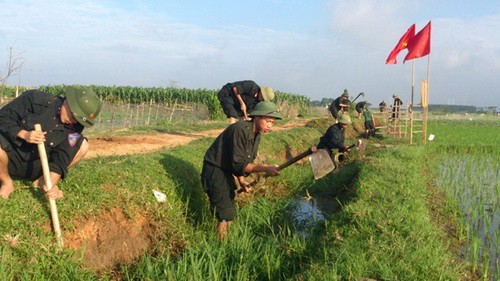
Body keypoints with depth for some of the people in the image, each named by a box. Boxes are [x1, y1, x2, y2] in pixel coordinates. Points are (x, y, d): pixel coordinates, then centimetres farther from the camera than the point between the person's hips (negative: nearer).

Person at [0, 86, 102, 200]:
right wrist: (24, 134, -29)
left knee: (83, 145, -12)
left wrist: (52, 184, -29)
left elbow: (62, 156, -16)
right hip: (12, 158, -2)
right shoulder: (34, 99, -19)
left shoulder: (75, 126, -11)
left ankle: (43, 180, -2)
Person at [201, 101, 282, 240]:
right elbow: (238, 163, -31)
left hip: (227, 172, 9)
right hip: (215, 171, -9)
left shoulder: (256, 135, 2)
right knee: (226, 214, -12)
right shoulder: (240, 130, -26)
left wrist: (242, 181, -1)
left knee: (229, 211, 17)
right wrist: (265, 168, -38)